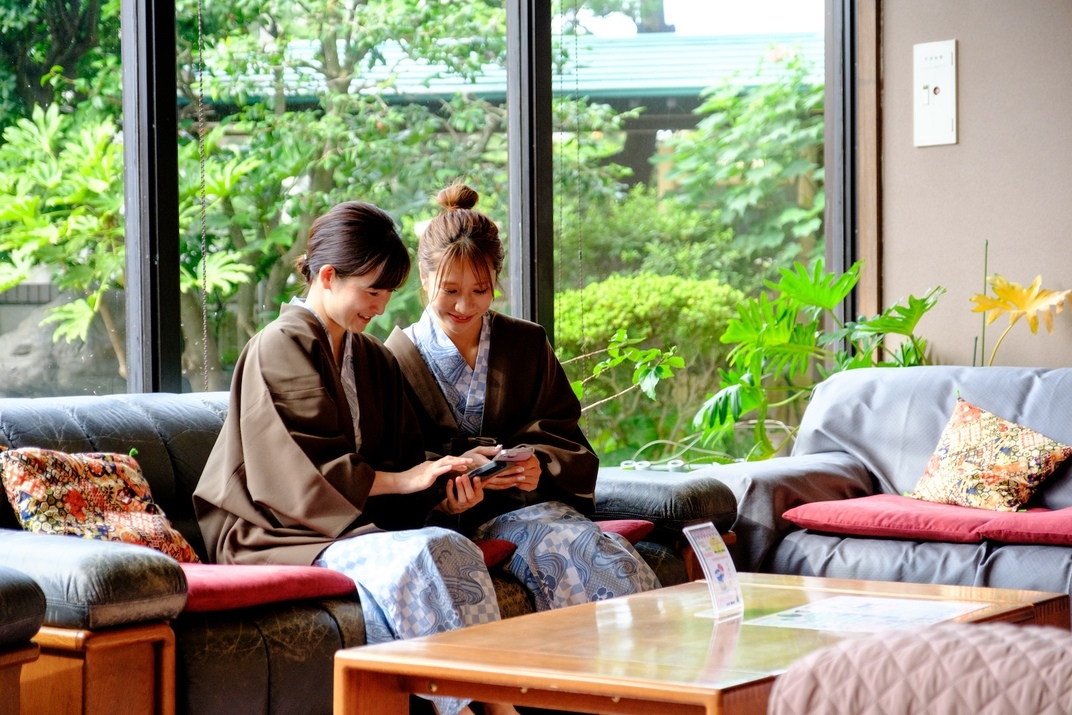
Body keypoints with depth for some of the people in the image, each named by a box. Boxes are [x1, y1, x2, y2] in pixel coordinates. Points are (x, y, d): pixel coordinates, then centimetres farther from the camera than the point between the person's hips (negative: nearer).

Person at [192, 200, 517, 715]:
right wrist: (399, 480, -14)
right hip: (278, 533, -6)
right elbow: (294, 474, -13)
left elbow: (402, 459, 15)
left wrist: (441, 492, -7)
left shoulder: (374, 361, 19)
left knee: (454, 550, -26)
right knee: (416, 556, -32)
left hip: (357, 525, 6)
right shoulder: (277, 348, -5)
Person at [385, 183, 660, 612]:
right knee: (565, 551, -33)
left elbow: (564, 432, 12)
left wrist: (538, 463, -12)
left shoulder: (528, 345, 16)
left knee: (613, 561, -29)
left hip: (526, 503, 3)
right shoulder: (399, 357, 7)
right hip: (447, 517, -3)